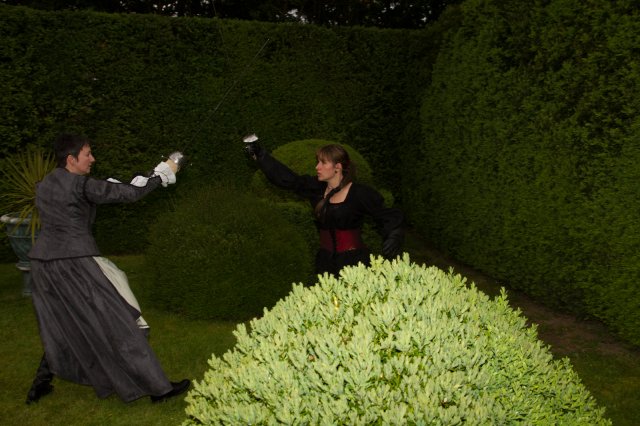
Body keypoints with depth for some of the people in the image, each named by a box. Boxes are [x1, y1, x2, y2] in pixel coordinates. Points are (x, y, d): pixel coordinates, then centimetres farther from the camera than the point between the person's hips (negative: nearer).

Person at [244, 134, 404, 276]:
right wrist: (259, 155, 5)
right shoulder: (317, 188, 6)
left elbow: (389, 217, -5)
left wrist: (394, 237, -24)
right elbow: (287, 179, 5)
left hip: (354, 261, -5)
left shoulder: (360, 193, -9)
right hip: (326, 263, 5)